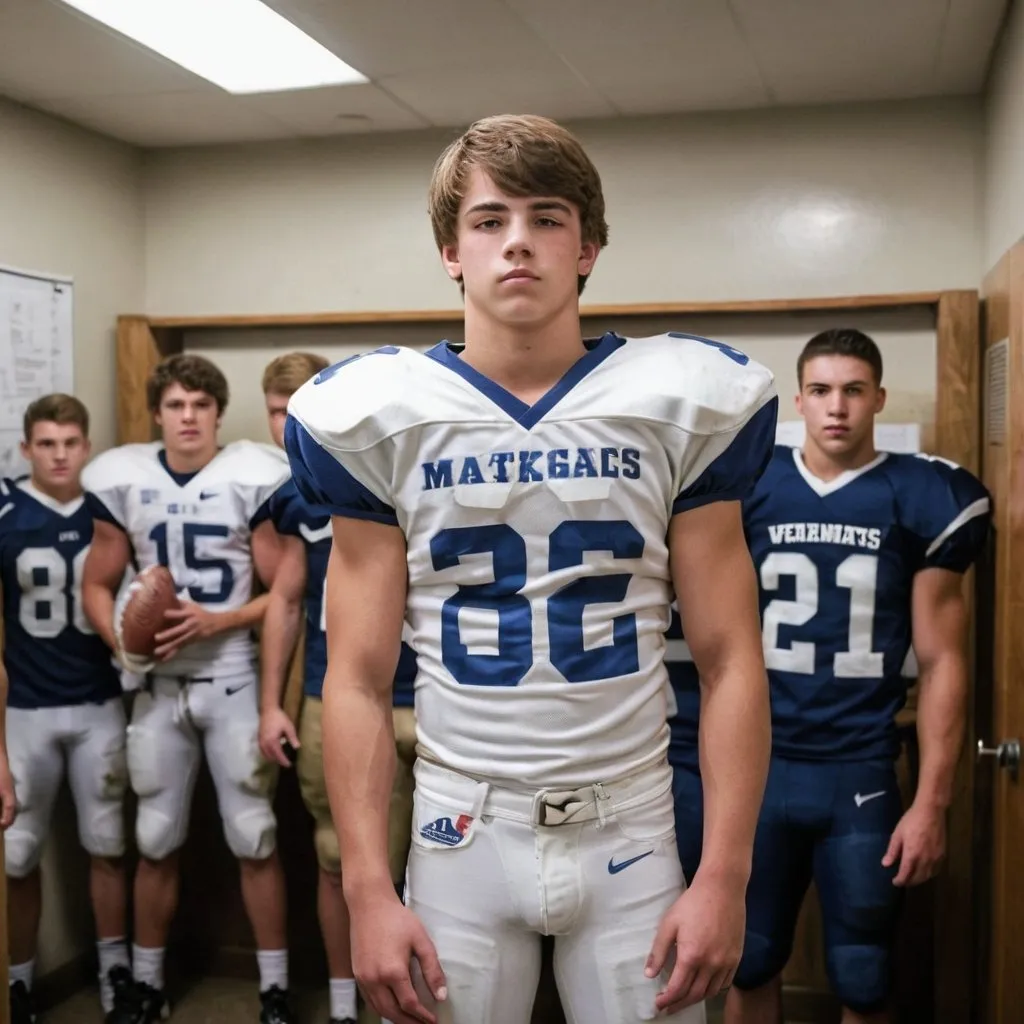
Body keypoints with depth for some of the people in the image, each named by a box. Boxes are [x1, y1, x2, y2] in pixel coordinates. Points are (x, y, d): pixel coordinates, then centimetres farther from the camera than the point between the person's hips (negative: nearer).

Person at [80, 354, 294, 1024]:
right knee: (156, 840, 13)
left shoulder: (252, 479, -8)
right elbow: (97, 585, 9)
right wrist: (121, 641, -9)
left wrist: (216, 621, -18)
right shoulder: (123, 482, 1)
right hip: (160, 685, 3)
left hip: (234, 682, -3)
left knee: (254, 837, 3)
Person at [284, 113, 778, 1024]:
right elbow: (358, 680, -1)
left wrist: (725, 876, -8)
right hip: (462, 831, 0)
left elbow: (730, 663, -2)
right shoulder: (382, 420, -2)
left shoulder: (679, 409, -3)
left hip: (631, 829, 0)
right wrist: (367, 889, -6)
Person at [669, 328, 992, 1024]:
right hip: (758, 766, 1)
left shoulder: (918, 500, -2)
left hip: (861, 775, -1)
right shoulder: (748, 488, 1)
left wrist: (932, 802, -7)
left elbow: (942, 661, -2)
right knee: (750, 966, 15)